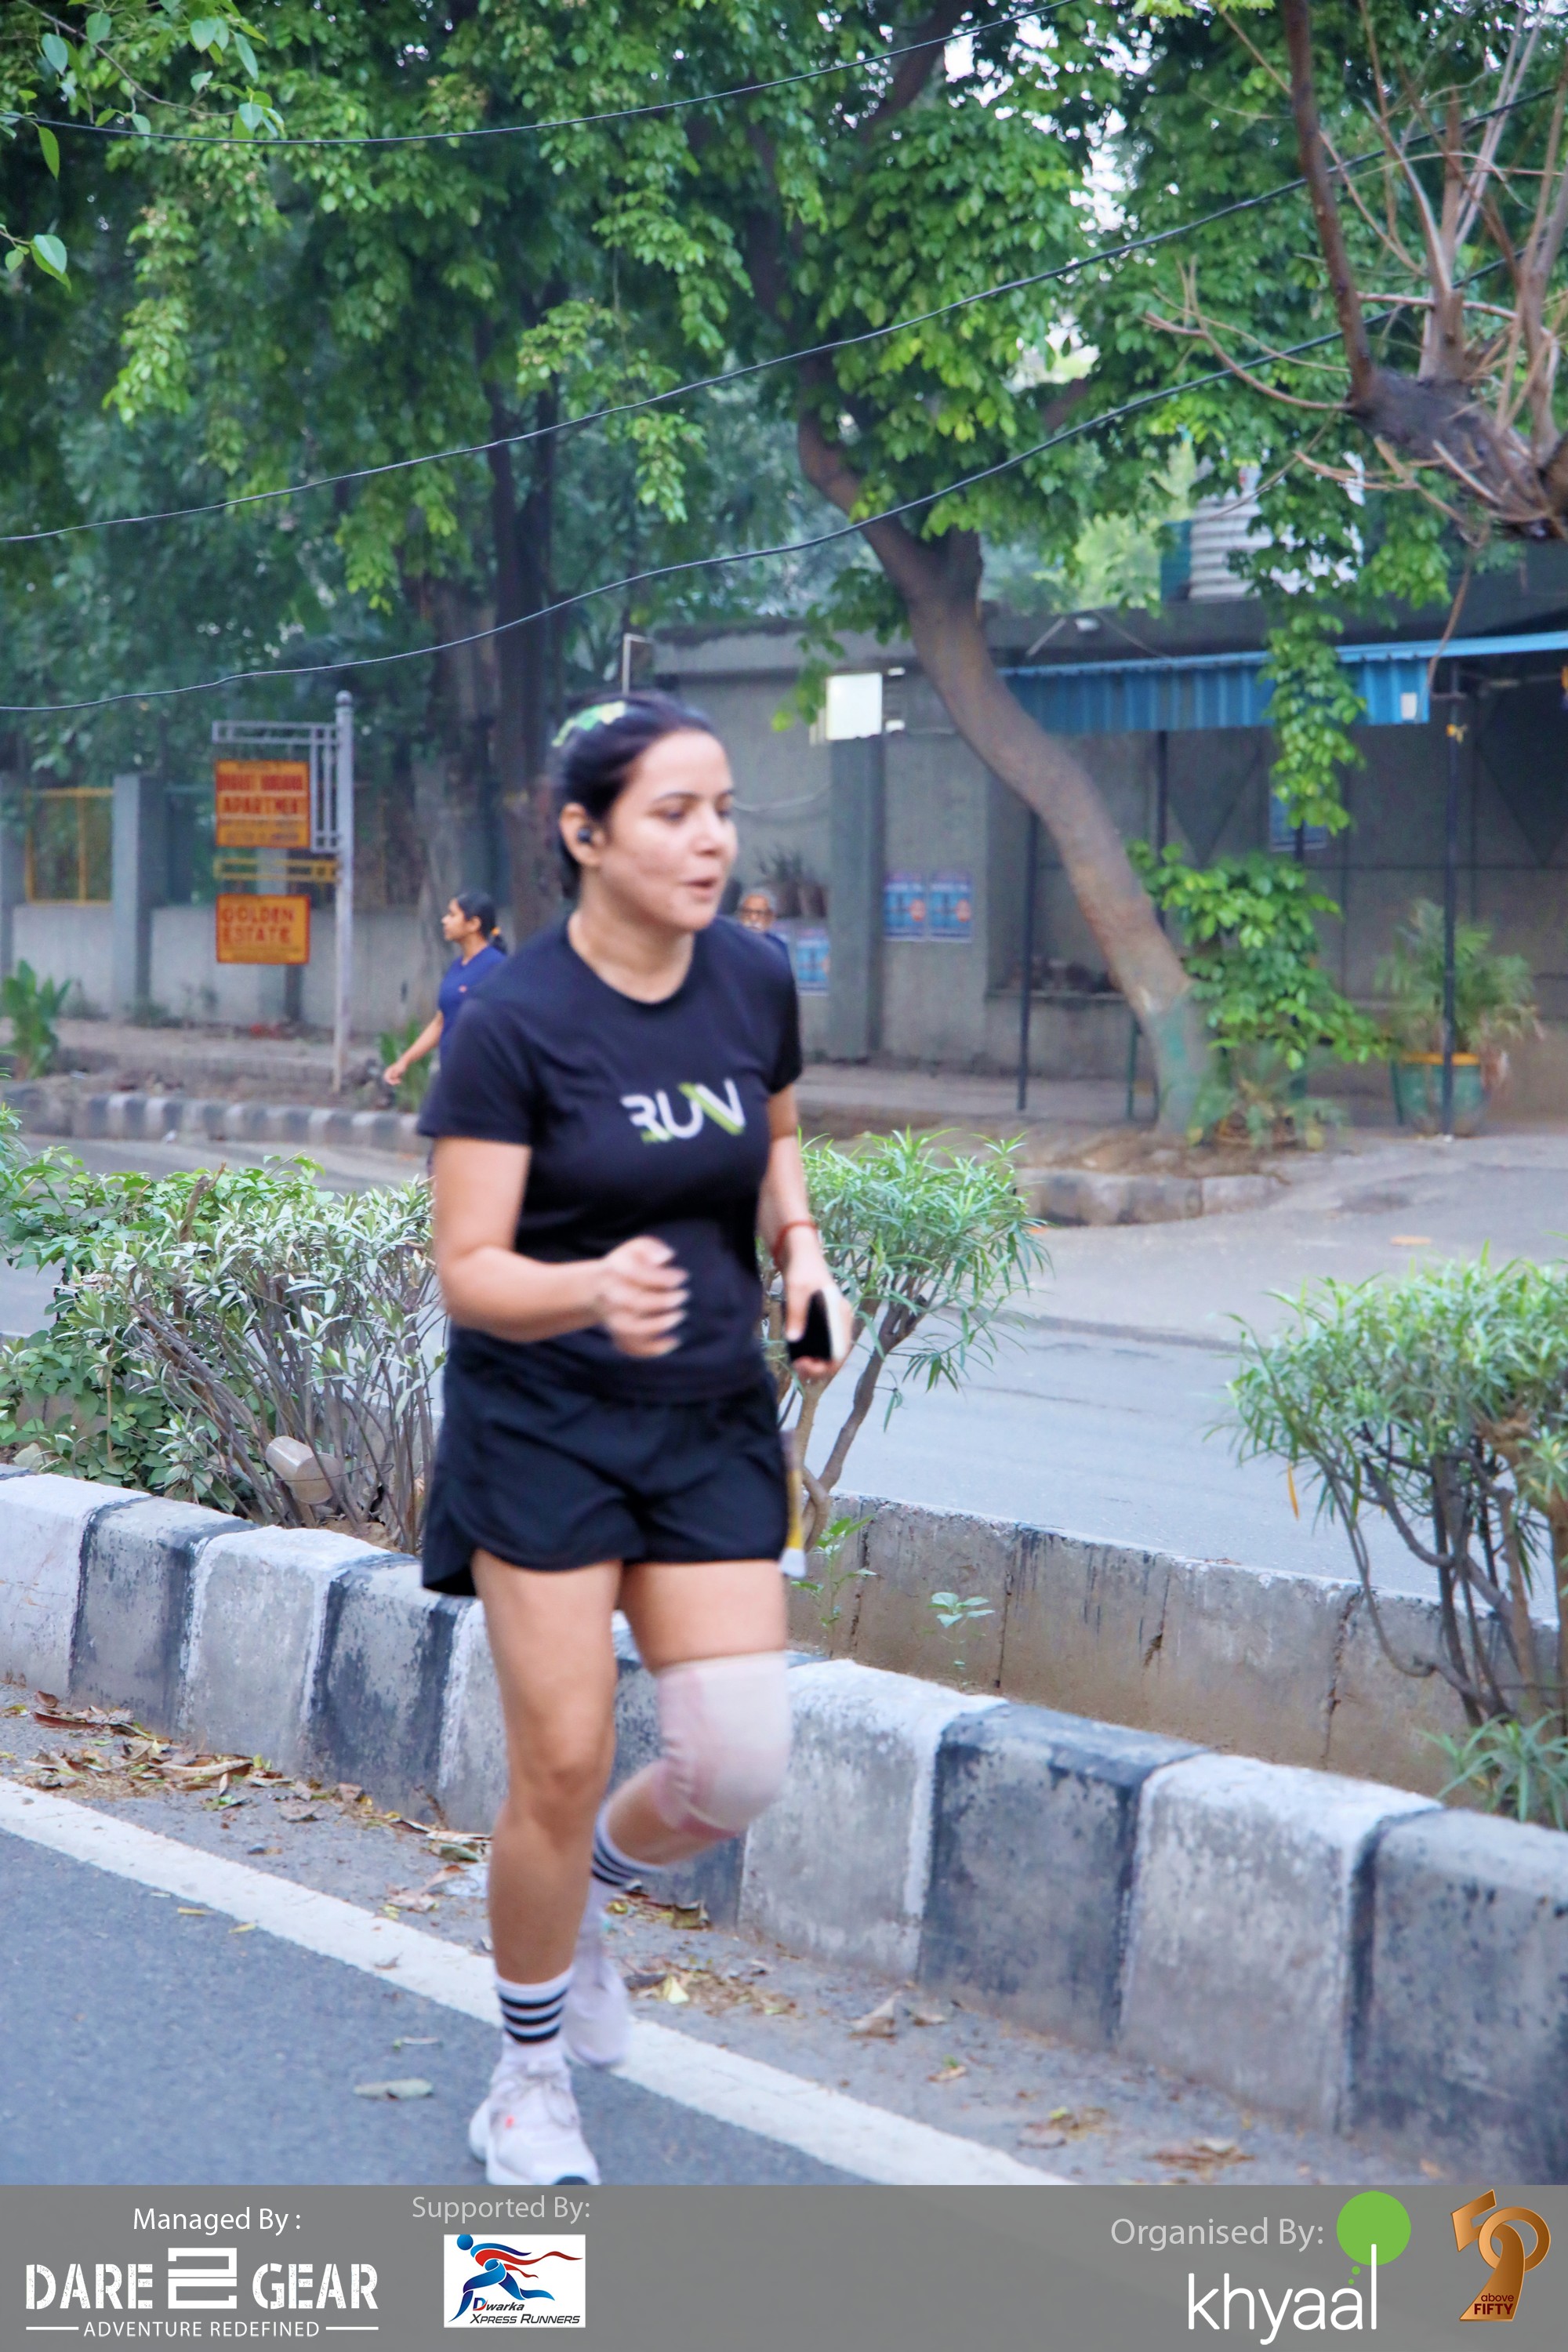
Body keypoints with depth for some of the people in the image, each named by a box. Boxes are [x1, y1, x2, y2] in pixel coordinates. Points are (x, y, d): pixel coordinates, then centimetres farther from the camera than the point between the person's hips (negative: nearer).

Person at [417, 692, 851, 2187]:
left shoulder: (755, 985, 0)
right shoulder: (513, 1025, -15)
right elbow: (468, 1270, -16)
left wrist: (800, 1252, 0)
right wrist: (594, 1291, -36)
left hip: (710, 1423, 4)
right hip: (543, 1425, -4)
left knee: (738, 1769, -4)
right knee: (561, 1766, -3)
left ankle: (587, 1890, 31)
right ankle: (529, 2079, 20)